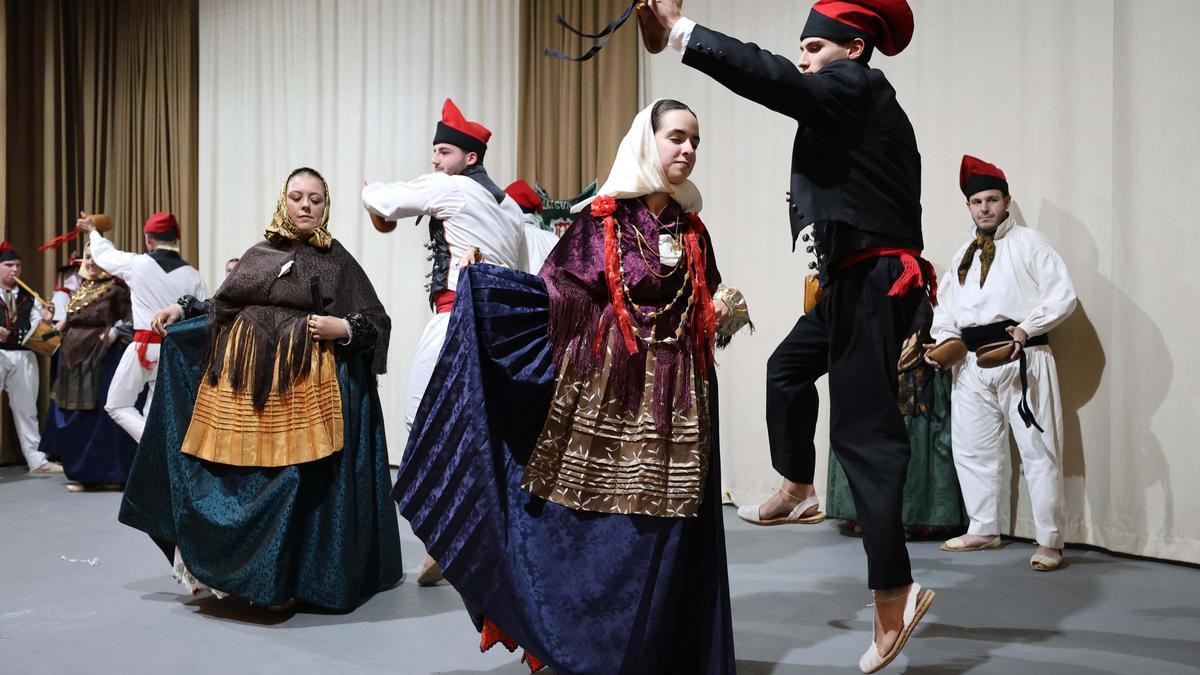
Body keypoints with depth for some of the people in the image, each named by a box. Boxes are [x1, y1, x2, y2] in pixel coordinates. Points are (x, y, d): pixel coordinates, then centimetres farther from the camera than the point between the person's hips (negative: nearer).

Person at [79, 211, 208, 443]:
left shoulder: (137, 264, -4)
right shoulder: (193, 276, 1)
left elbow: (104, 254, 18)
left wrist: (92, 231, 38)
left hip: (145, 348, -3)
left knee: (117, 405, 12)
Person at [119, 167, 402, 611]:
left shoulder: (337, 261, 5)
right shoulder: (258, 254, 14)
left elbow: (376, 323, 4)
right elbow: (224, 308, 23)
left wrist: (343, 329, -13)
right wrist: (183, 310, 11)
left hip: (302, 387, -3)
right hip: (241, 383, 3)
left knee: (291, 482, -3)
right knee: (231, 480, 2)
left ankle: (280, 581, 11)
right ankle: (229, 571, 19)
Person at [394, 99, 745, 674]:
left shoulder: (692, 230, 11)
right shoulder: (600, 218, 0)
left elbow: (709, 315, 17)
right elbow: (554, 295, -2)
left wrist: (724, 312, -3)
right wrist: (480, 276, -10)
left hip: (671, 401, 3)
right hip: (602, 393, -2)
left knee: (658, 532, 5)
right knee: (586, 522, 3)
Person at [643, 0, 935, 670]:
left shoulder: (856, 87, -11)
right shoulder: (863, 103, 17)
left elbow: (768, 76, -23)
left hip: (872, 282, -10)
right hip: (855, 282, 10)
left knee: (864, 433, -9)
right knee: (788, 369, 25)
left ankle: (895, 595, -3)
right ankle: (798, 494, 42)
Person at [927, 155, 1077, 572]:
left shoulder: (1029, 243, 2)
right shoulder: (961, 255, 19)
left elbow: (1062, 295, -6)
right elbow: (946, 307, 18)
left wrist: (1026, 329, -17)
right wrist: (944, 340, 0)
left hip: (1023, 358, -6)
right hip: (973, 363, 6)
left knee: (1038, 450, -3)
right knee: (972, 450, 11)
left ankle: (1050, 542, 3)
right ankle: (983, 530, 25)